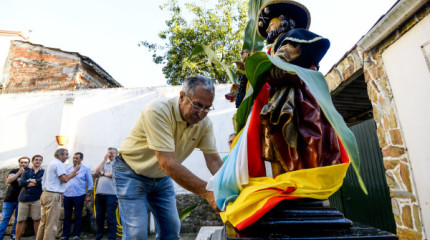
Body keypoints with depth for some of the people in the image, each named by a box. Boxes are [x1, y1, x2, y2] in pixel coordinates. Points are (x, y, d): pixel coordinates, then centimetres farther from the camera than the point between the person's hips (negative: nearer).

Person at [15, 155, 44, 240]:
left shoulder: (43, 172, 10)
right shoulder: (26, 172, 14)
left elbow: (42, 181, -10)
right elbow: (21, 183, -3)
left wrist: (30, 180, 0)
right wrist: (36, 183, -8)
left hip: (36, 199, -2)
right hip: (24, 198, 2)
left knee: (37, 219, 0)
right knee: (21, 220, 3)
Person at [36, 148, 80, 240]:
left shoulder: (51, 163, 20)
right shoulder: (59, 164, -10)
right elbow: (65, 179, -17)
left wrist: (71, 176, 20)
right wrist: (75, 170, -7)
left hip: (45, 194, 10)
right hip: (53, 195, -10)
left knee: (43, 221, 14)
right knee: (51, 224, -5)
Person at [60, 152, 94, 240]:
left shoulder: (86, 169, -1)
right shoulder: (68, 169, 10)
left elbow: (90, 183, 0)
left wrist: (89, 195, -5)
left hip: (79, 196, -3)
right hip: (67, 195, 4)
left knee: (78, 216, 4)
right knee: (67, 216, 10)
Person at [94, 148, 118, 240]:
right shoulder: (105, 163, 22)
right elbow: (96, 172, 8)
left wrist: (103, 173, 2)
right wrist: (104, 160, 4)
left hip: (111, 194, -6)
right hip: (99, 193, 6)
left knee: (110, 217, -2)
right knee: (99, 217, 14)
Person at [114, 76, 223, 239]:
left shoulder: (204, 124, -14)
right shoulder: (158, 111, -32)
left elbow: (213, 160, -16)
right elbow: (167, 164, -39)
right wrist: (206, 191, -41)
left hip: (162, 177, 6)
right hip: (131, 172, -5)